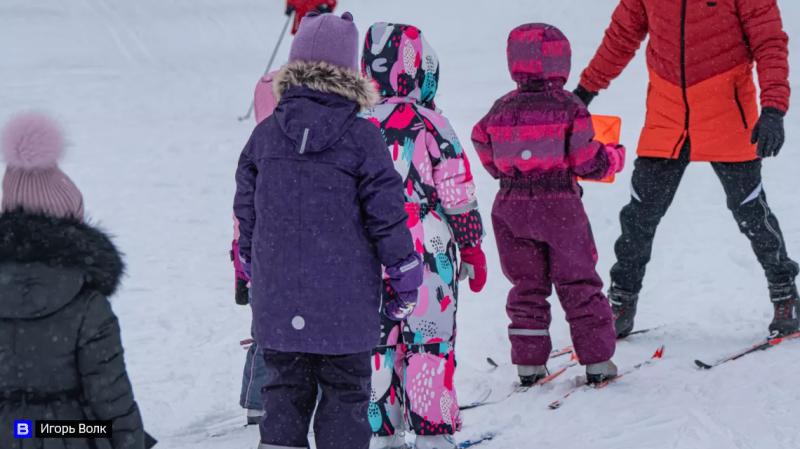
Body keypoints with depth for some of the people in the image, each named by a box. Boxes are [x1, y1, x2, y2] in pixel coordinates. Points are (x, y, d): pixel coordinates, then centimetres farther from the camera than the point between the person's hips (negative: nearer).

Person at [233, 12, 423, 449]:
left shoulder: (265, 134, 0)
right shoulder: (361, 137, -10)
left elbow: (245, 211, 8)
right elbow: (387, 215, -7)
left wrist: (254, 272, 22)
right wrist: (405, 278, 4)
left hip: (277, 300, 3)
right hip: (344, 301, -3)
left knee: (284, 387, 13)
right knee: (345, 390, 8)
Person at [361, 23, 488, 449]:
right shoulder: (431, 126, -11)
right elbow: (459, 197, -7)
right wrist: (472, 249, 4)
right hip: (429, 254, -4)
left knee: (380, 342, 11)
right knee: (431, 342, 2)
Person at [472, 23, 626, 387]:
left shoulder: (501, 110, 0)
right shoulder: (569, 108, -11)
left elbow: (489, 158, 9)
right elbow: (588, 162, -9)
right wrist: (615, 157, 11)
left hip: (511, 207, 3)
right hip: (560, 207, -3)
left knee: (526, 285, 12)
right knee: (579, 283, 8)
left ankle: (529, 363, 10)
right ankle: (597, 360, 10)